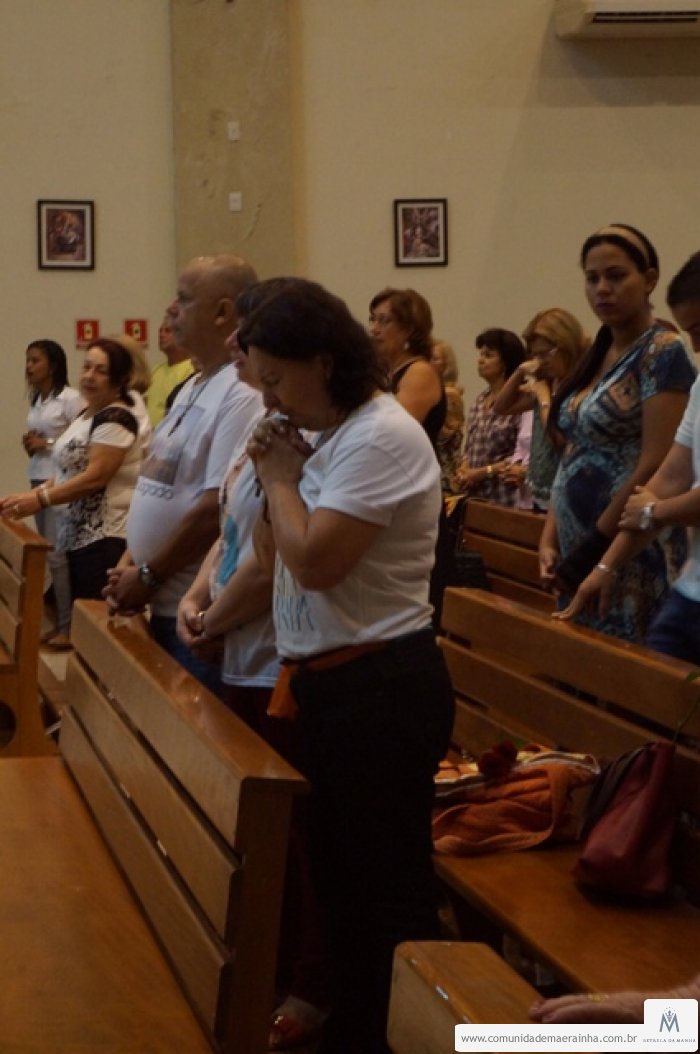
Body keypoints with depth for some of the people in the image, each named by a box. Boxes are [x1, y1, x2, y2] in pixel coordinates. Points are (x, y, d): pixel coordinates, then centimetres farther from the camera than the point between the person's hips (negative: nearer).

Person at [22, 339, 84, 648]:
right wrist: (30, 445, 3)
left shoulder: (70, 398, -9)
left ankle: (68, 625, -2)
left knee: (57, 554, -9)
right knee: (47, 554, 7)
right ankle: (59, 621, 13)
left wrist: (48, 444, -14)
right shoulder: (36, 400, 15)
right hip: (38, 481, 8)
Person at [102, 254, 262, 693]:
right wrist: (131, 560, 6)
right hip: (165, 603, 9)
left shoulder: (243, 396, -19)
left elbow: (217, 509, -23)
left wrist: (148, 577, -14)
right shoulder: (193, 387, 13)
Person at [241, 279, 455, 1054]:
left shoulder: (380, 438, -17)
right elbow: (274, 556, 17)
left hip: (379, 689, -10)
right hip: (330, 684, 10)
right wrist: (275, 476, 2)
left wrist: (282, 476, -10)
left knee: (387, 887, -2)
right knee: (342, 874, 18)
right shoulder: (335, 437, 13)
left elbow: (313, 560, -24)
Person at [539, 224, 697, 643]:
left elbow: (654, 467, -18)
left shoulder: (663, 352, -11)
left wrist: (592, 549, -15)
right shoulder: (598, 354, 12)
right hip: (582, 552, 8)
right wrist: (550, 539, 3)